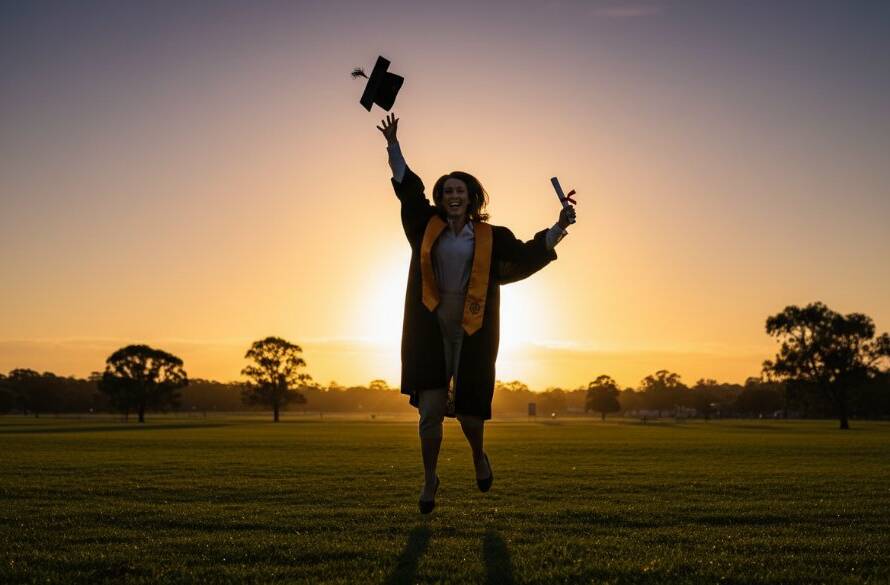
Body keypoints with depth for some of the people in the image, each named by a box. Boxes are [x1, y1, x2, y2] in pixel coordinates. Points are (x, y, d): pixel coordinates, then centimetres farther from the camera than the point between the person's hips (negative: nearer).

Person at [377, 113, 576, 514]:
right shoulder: (429, 227, 8)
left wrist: (559, 228, -11)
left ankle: (479, 456, 39)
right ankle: (429, 480, 18)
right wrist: (393, 145, 9)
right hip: (430, 334, 1)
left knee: (469, 414, 4)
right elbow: (407, 186, 14)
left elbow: (528, 255, 0)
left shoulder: (490, 237, 5)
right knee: (430, 412, -3)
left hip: (472, 337, 0)